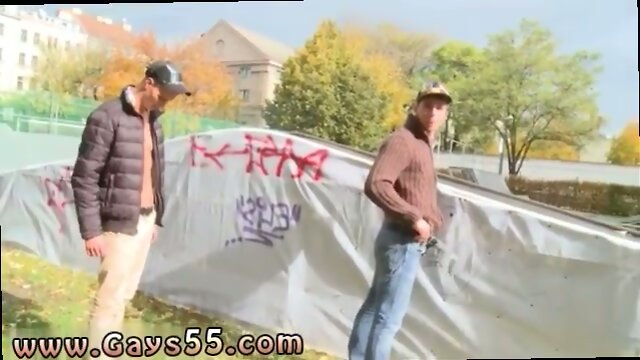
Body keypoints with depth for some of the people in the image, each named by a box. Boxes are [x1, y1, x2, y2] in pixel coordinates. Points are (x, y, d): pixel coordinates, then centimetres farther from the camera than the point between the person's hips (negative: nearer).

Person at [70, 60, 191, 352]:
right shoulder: (107, 117, -13)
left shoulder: (153, 121, 11)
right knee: (111, 297, -3)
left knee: (126, 293, 11)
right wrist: (91, 231, -15)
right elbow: (84, 178, -14)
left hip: (145, 219, 7)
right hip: (121, 223, -7)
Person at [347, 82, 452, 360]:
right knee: (389, 316, -5)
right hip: (402, 241, -10)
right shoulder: (402, 141, -14)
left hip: (408, 241, 10)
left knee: (374, 308, 14)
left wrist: (432, 219, 13)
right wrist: (414, 218, -25)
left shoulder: (422, 144, 17)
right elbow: (375, 185, -28)